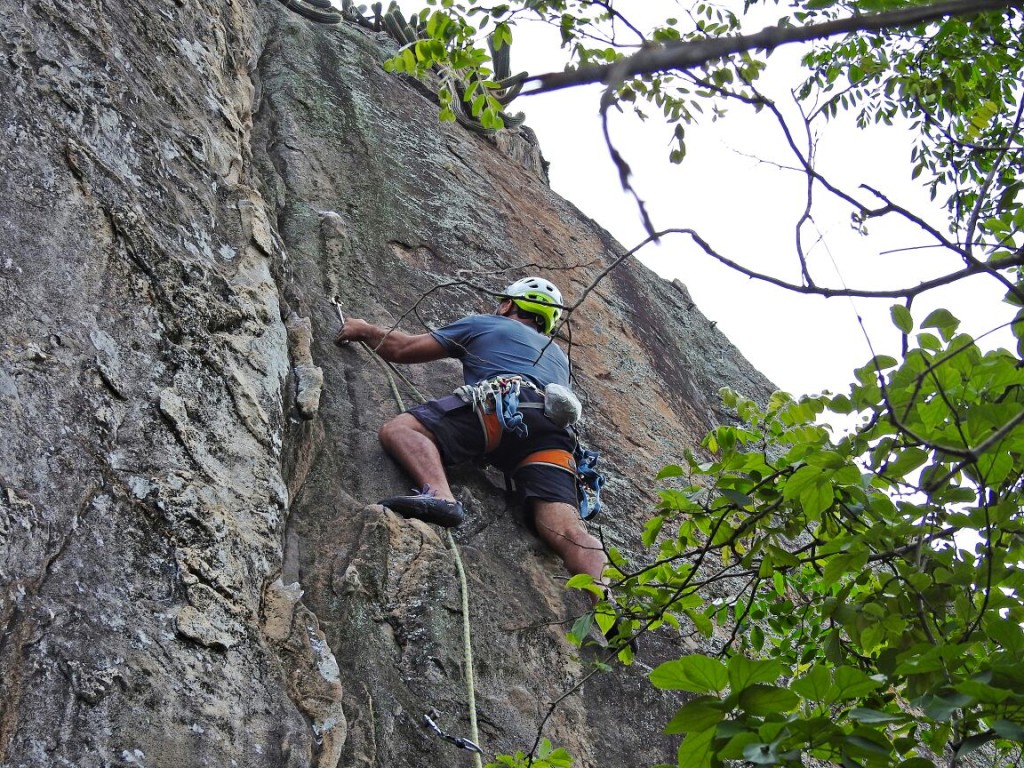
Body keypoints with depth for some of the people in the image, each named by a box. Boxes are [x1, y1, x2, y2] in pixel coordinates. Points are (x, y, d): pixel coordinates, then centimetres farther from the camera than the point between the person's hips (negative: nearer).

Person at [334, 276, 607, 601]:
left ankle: (440, 495, -38)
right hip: (554, 436, 5)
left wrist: (365, 330, 49)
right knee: (568, 532, -14)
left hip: (504, 406, -5)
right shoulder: (558, 355, 43)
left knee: (398, 428, -7)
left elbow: (403, 349, 30)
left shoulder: (484, 324, 30)